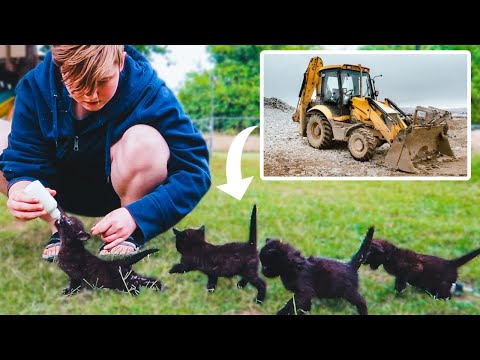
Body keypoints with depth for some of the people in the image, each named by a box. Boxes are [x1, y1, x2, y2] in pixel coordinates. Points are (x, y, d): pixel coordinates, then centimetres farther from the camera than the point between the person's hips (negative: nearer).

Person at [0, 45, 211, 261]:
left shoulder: (147, 91, -28)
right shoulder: (35, 87, -20)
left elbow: (195, 169, -30)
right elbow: (24, 160, -18)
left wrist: (136, 215, -41)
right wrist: (21, 189, -43)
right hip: (64, 193, 3)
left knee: (144, 140, -34)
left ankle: (130, 235, -9)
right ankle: (59, 229, -4)